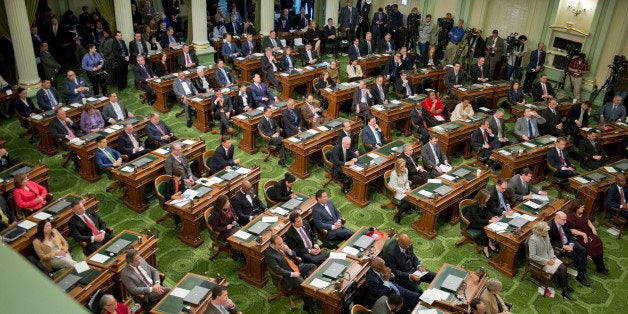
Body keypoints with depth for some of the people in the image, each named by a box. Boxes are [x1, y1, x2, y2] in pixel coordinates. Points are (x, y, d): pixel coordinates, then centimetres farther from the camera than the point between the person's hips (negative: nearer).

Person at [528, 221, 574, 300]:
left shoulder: (546, 236, 0)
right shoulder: (533, 240, -23)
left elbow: (550, 248, 13)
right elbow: (532, 256, -23)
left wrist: (552, 257, -6)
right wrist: (546, 261, -21)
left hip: (548, 257, 7)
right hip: (539, 262, -7)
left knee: (563, 268, -16)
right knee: (558, 271, -18)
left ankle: (564, 287, -1)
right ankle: (564, 287, 4)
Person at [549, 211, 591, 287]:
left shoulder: (565, 224, -3)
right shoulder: (550, 227, -22)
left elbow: (570, 235, 7)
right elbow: (552, 242, -18)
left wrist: (571, 244, -10)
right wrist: (563, 246, -24)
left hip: (568, 243, 6)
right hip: (559, 246, -6)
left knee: (583, 251, -14)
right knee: (574, 254, -24)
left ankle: (581, 274, -10)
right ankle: (581, 274, -6)